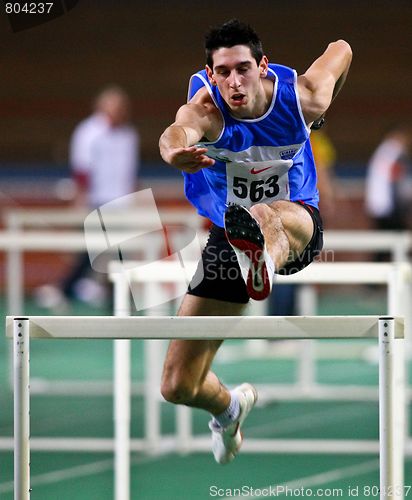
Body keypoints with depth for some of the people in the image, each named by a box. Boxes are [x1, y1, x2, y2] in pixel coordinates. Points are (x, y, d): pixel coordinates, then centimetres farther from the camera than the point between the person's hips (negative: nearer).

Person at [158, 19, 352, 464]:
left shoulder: (300, 97, -17)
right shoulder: (205, 107, -23)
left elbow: (340, 50, 7)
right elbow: (179, 131, -49)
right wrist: (174, 151, -74)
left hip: (299, 228, -2)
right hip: (228, 236, 2)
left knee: (272, 217, -44)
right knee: (178, 387, 4)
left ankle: (264, 263, -83)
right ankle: (229, 407, 41)